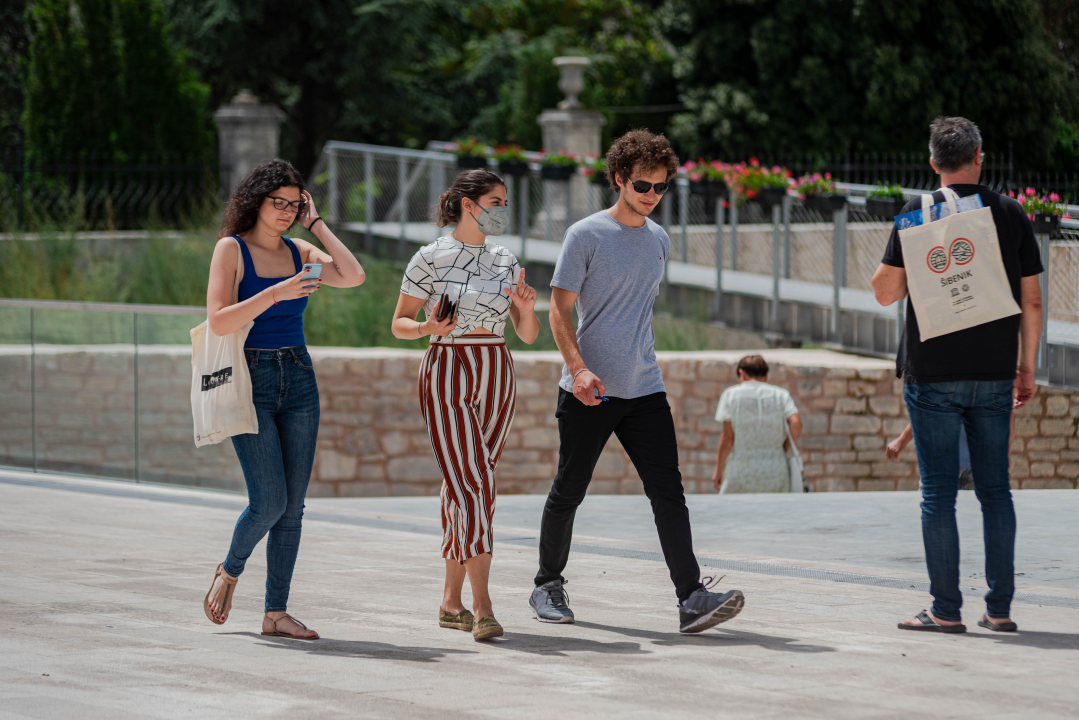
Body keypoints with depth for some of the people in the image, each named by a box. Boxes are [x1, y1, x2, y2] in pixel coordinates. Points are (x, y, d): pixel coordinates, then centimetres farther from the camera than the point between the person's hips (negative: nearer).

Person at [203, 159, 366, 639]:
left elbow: (353, 277, -5)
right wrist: (275, 293, -23)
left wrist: (316, 224, -2)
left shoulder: (299, 253, 10)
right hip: (251, 382, -5)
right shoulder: (231, 249, -5)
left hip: (299, 381, 5)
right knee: (269, 501, -13)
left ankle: (276, 613, 6)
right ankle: (230, 572, 16)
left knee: (292, 505, 1)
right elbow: (219, 321, -15)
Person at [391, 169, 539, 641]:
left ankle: (451, 602, 15)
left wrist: (527, 309, -11)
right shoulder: (430, 259, -4)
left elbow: (528, 335, 10)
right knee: (471, 486, -15)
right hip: (446, 376, -5)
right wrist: (427, 328, -20)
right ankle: (482, 607, -21)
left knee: (469, 488, 7)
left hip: (495, 380, 5)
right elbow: (399, 323, 1)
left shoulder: (505, 262, 10)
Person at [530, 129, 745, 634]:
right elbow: (560, 309, -8)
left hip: (644, 389, 4)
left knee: (668, 492, -8)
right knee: (568, 492, 5)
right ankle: (548, 585, 25)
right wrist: (578, 367, -21)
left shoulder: (659, 241, 12)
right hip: (589, 393, -4)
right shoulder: (586, 236, -5)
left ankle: (691, 598, -16)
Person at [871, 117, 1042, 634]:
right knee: (995, 490, 10)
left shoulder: (918, 214, -5)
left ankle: (946, 610, -2)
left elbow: (886, 292, -3)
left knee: (938, 493, 0)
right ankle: (1000, 607, 9)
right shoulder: (1011, 215, 3)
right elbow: (1031, 301, 6)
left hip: (932, 373, -3)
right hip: (993, 375, 3)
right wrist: (1027, 368, 13)